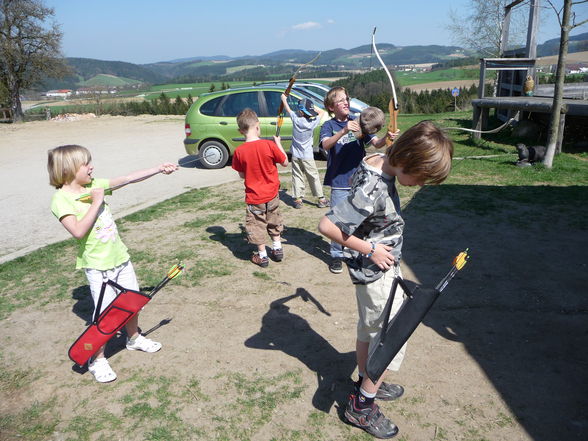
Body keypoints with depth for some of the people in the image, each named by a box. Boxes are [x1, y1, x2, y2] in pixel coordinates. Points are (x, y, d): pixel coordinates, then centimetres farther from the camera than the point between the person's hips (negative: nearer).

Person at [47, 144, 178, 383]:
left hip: (120, 256, 7)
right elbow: (78, 231, -28)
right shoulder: (61, 199, -16)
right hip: (97, 265, -7)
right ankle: (97, 360, 17)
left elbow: (128, 179, 4)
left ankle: (133, 338, 43)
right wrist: (96, 203, -24)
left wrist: (159, 168, 2)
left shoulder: (94, 185, 3)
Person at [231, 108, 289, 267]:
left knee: (257, 225, 14)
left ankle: (262, 256, 21)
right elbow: (285, 162, -4)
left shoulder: (239, 151, -14)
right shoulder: (269, 145, -16)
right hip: (272, 194, 2)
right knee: (274, 221, 23)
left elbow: (242, 175, -3)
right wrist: (278, 143, 6)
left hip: (254, 196, -1)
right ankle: (277, 249, 33)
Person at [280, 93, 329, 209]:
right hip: (307, 156, -1)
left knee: (297, 177, 6)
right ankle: (321, 199, 9)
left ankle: (297, 199, 4)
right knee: (314, 177, 6)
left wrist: (284, 98, 28)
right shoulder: (312, 123, -9)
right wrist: (311, 106, 6)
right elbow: (321, 112, 9)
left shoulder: (295, 119, -8)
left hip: (296, 155, 1)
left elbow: (288, 109, 12)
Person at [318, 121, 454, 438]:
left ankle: (365, 383, 44)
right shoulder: (373, 192, -33)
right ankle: (361, 406, 21)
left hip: (378, 269, 9)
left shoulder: (377, 161, -5)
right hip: (377, 273, -9)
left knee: (369, 329, 24)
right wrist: (369, 250, -22)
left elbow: (354, 182, 16)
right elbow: (327, 225, -31)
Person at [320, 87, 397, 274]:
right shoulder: (329, 125, -2)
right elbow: (326, 144, -23)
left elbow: (376, 143, -5)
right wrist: (344, 130, -38)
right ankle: (336, 255, 20)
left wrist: (387, 138, -27)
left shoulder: (358, 122, 4)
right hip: (339, 182, -2)